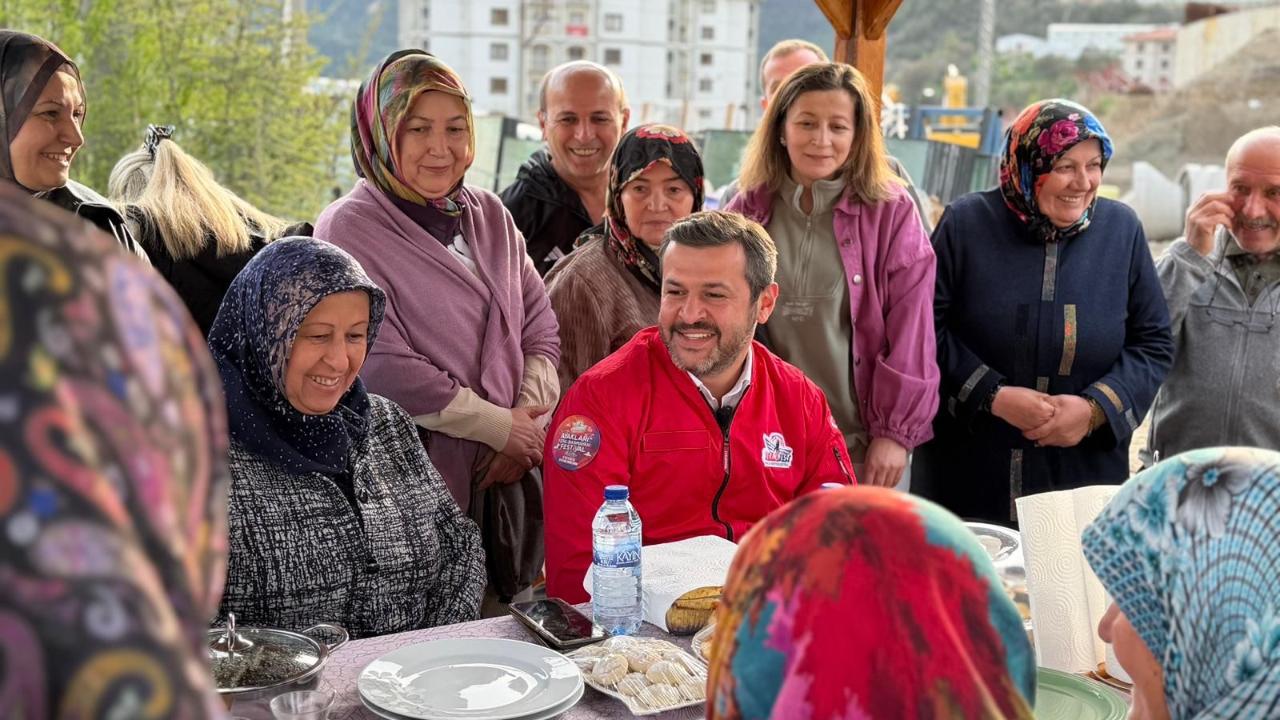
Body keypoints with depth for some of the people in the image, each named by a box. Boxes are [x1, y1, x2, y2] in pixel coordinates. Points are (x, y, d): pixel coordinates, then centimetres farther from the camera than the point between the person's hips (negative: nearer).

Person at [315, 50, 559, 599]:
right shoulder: (349, 230, -8)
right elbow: (385, 369, -16)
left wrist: (529, 422, -6)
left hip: (507, 478, 6)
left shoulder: (490, 216, 11)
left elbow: (540, 331, 10)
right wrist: (501, 426, -11)